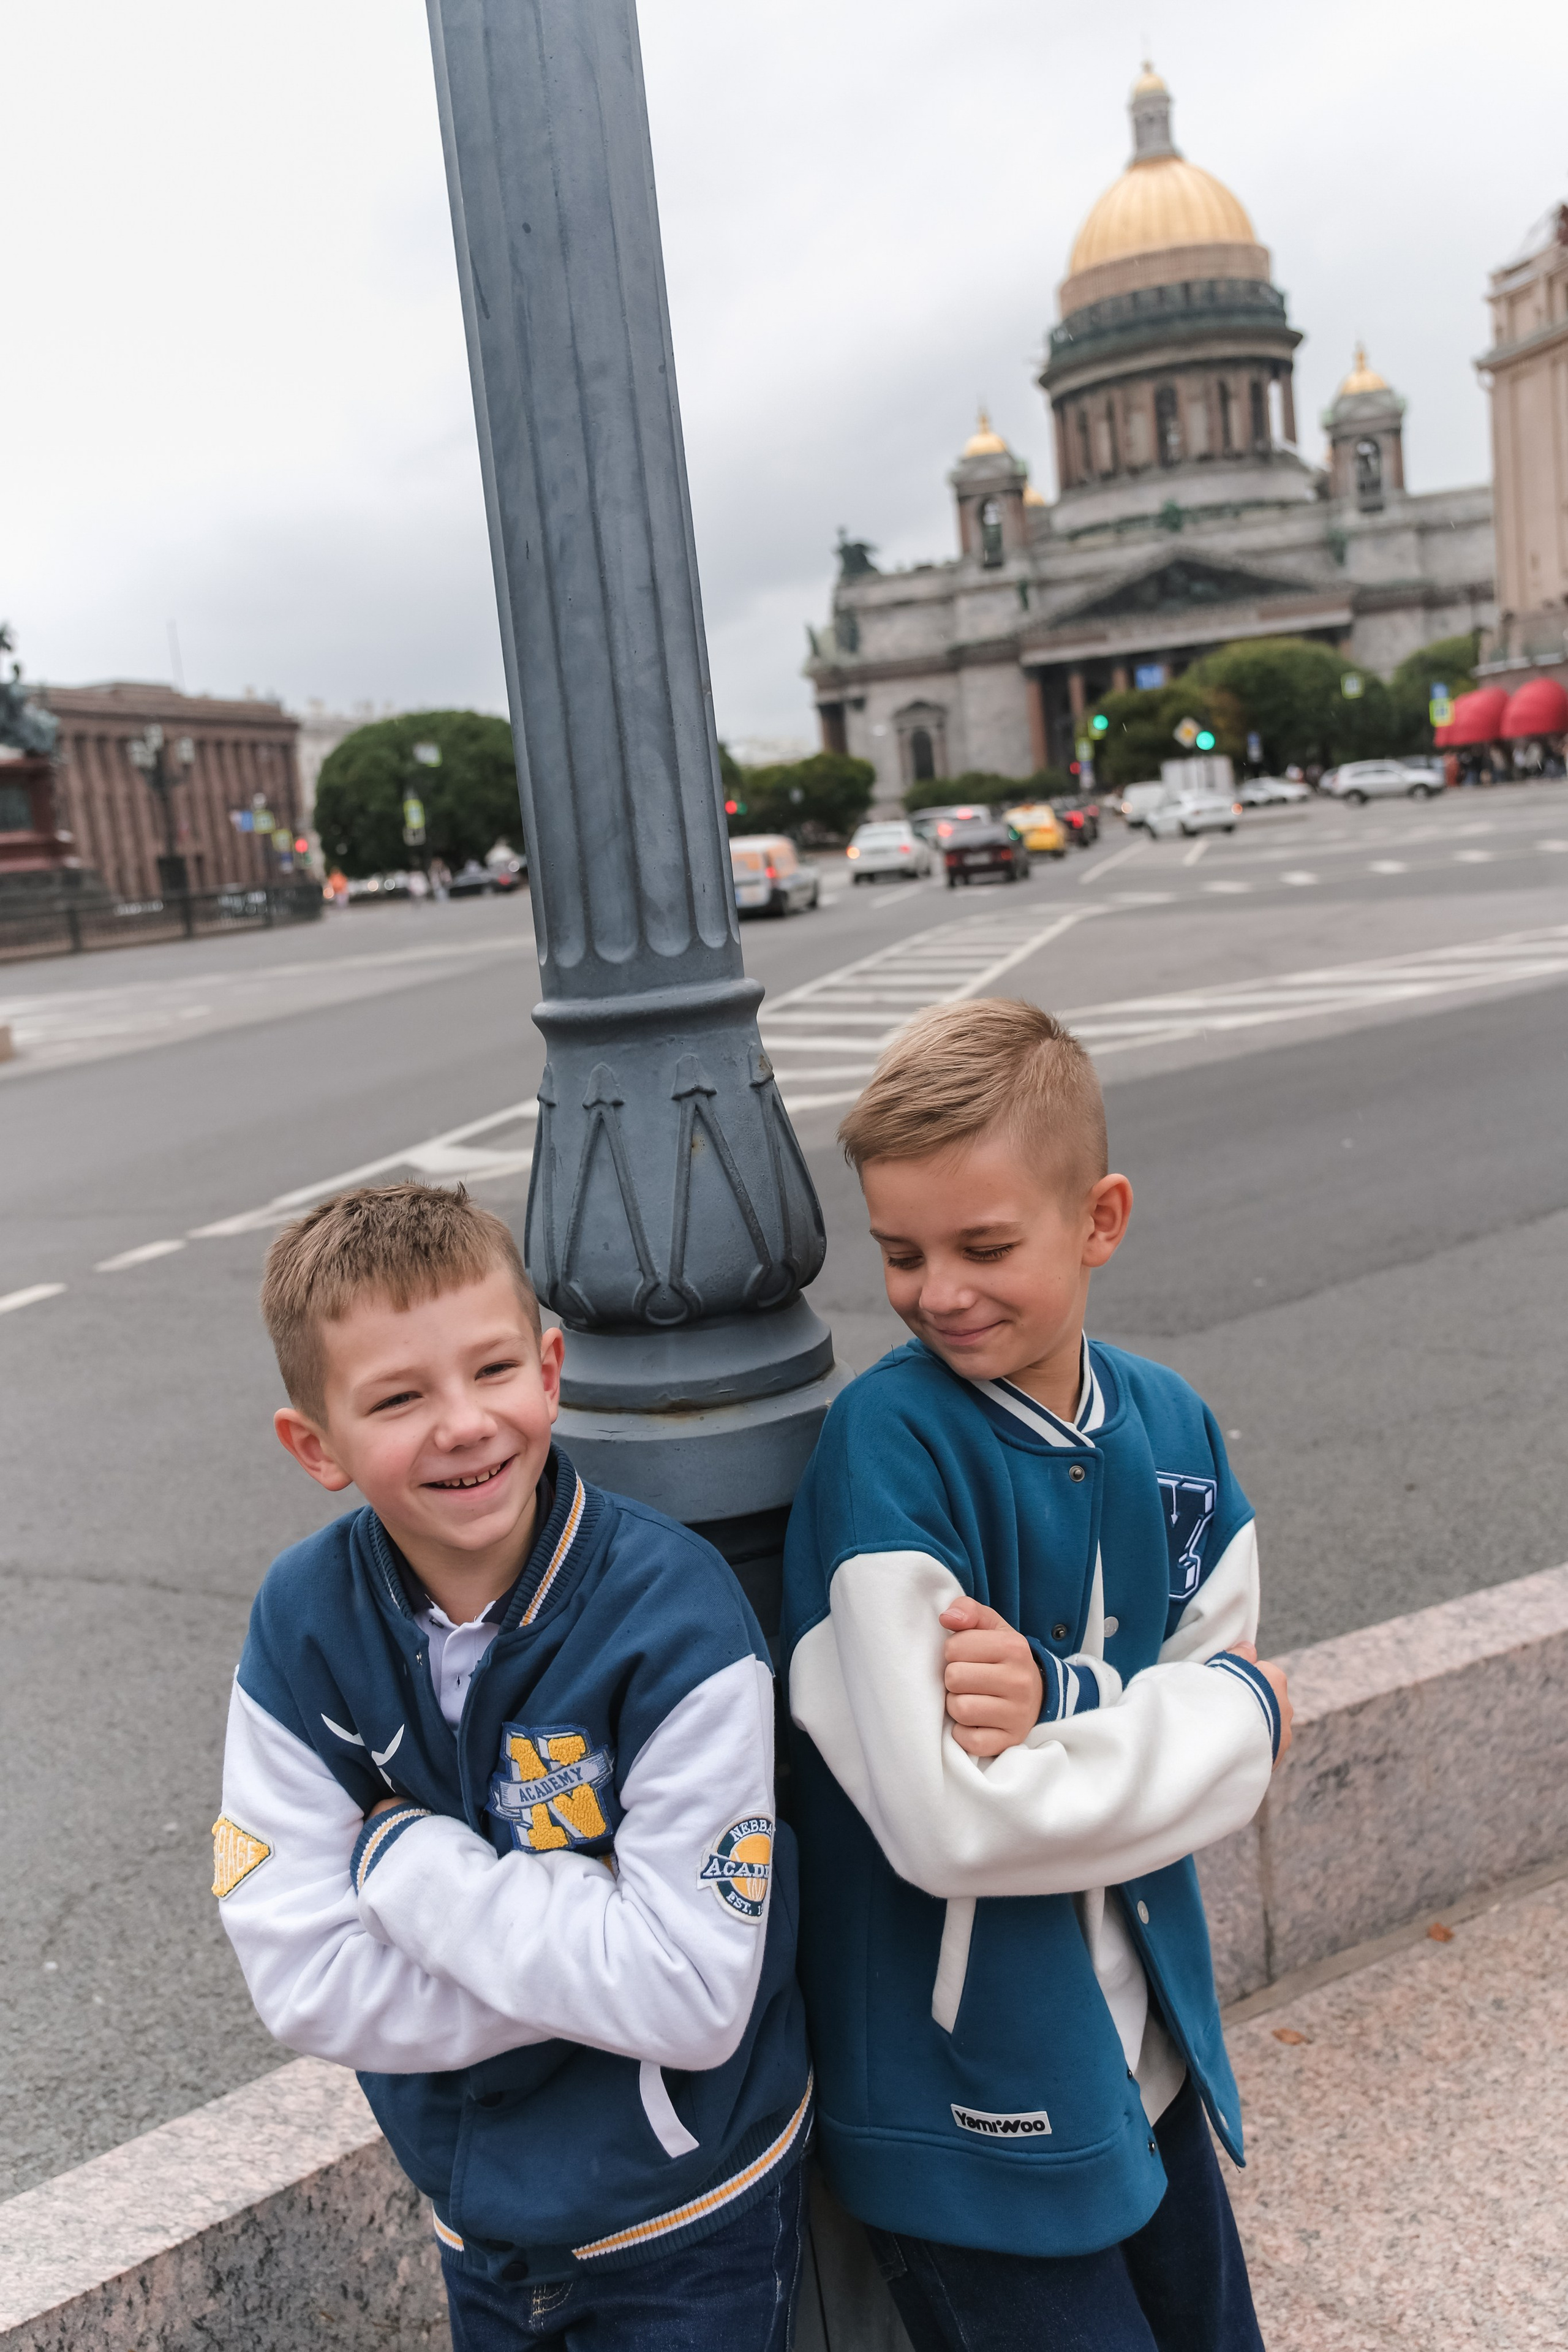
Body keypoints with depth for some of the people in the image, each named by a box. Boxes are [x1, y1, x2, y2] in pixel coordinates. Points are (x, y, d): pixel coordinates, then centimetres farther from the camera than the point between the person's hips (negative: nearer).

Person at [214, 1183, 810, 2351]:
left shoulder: (675, 1612, -26)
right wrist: (585, 1962, -23)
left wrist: (409, 1858, -23)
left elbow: (694, 1996, -27)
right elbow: (301, 1978, -16)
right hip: (477, 2209, 3)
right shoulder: (303, 1623, -15)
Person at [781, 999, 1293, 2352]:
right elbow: (949, 1822, -26)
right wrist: (1230, 1716, -16)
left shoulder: (1172, 1430, -5)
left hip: (1144, 2054, 6)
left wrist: (1053, 1716, -23)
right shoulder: (889, 1442, -23)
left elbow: (1236, 1758, -3)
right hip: (967, 2105, -5)